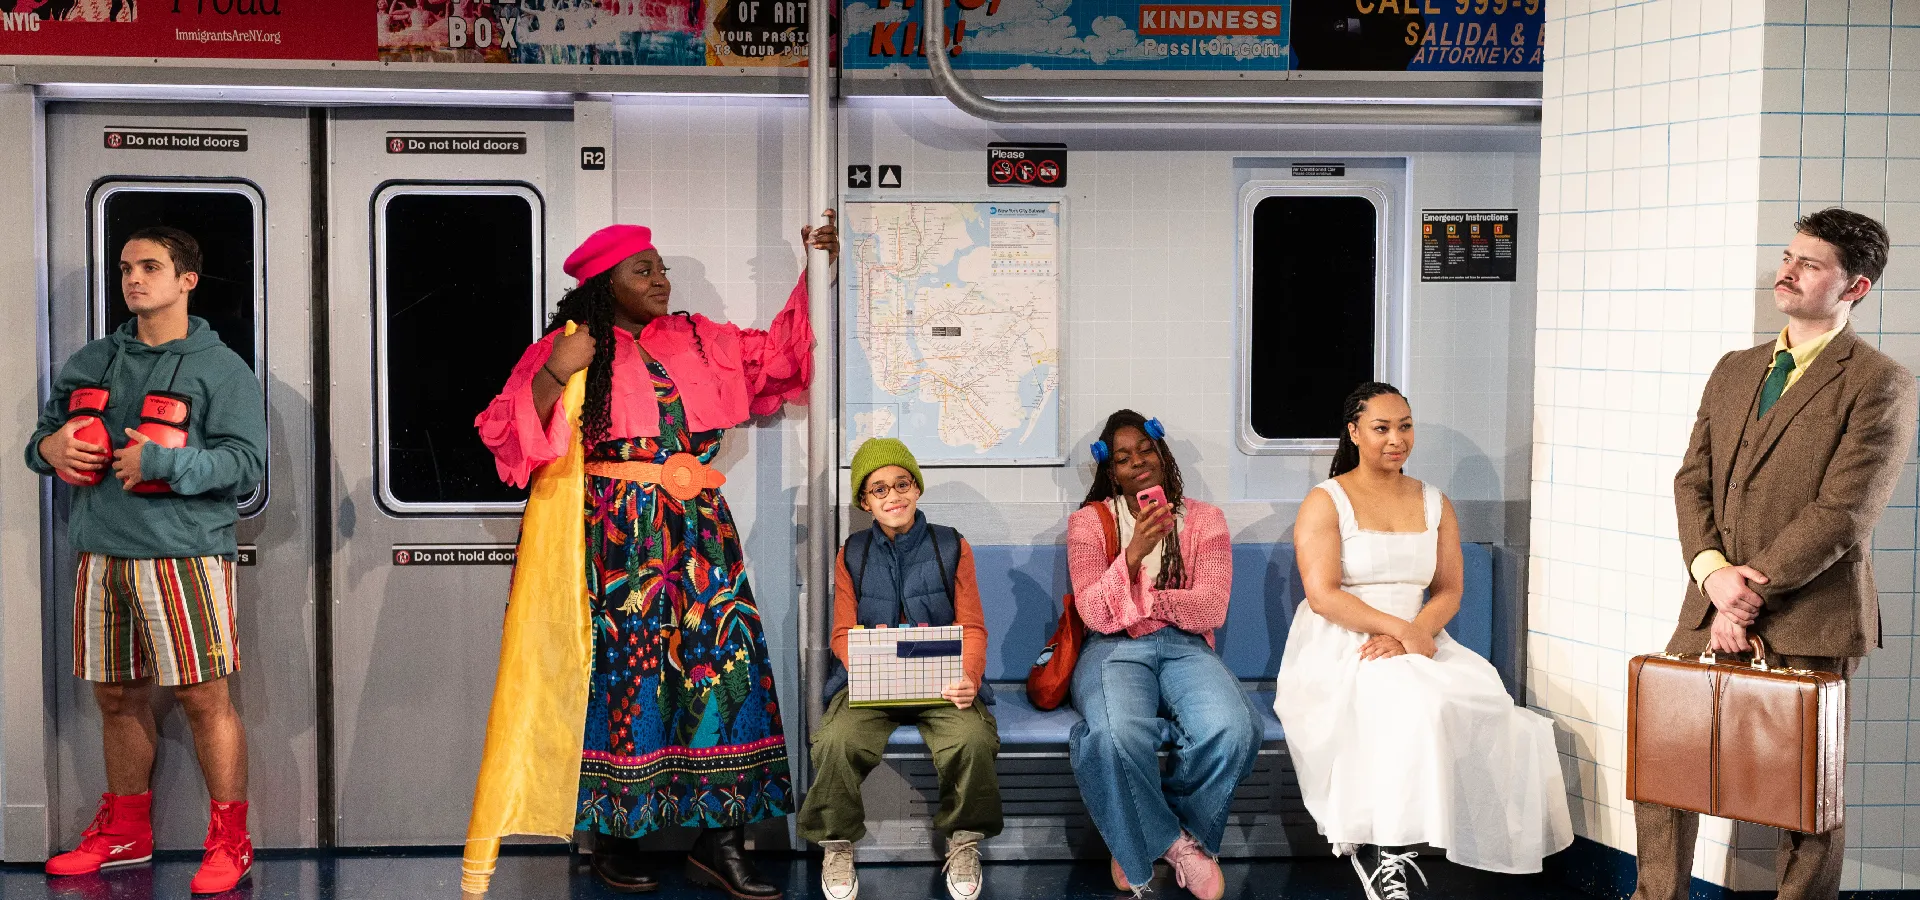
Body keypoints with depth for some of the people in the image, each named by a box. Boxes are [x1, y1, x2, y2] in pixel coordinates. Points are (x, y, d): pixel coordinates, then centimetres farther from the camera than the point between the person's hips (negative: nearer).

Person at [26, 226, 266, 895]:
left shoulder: (220, 367, -1)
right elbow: (46, 432, 24)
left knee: (203, 695, -5)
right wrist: (48, 447, 0)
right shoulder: (91, 361, 16)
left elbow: (248, 462, -9)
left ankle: (230, 840, 3)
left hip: (182, 552, -6)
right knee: (117, 697, 13)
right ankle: (125, 833, 26)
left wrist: (162, 462, -19)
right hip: (101, 553, 6)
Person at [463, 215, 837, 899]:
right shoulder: (566, 349, 4)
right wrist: (556, 374, -15)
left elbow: (778, 355, 24)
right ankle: (613, 838, 8)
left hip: (698, 529, 4)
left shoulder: (700, 340, 16)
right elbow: (510, 435, -2)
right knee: (621, 665, -4)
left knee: (722, 654, -5)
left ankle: (717, 840, 0)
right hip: (613, 532, -4)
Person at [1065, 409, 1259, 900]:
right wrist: (1134, 553, -19)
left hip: (1184, 646, 2)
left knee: (1233, 729, -32)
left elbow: (1210, 610, -2)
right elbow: (1096, 616, -7)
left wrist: (1136, 598, -6)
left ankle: (1146, 836, -6)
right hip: (1114, 649, -2)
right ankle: (1174, 841, -9)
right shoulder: (1088, 522, 6)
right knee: (1116, 737, -38)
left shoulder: (1204, 519, 10)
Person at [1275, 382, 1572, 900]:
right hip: (1338, 652, -5)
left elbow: (1449, 591, 8)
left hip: (1416, 643, 5)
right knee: (1412, 702, -34)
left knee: (1481, 696, -24)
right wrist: (1402, 628, -18)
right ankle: (1384, 855, -24)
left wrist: (1411, 635, -13)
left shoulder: (1435, 504, 16)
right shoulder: (1325, 502, 0)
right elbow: (1323, 596, -11)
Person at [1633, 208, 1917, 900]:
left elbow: (1842, 515, -14)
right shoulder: (1734, 370, 14)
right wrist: (1711, 570, -9)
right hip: (1710, 609, 6)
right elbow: (1692, 480, 9)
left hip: (1810, 620, -6)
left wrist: (1751, 593, -15)